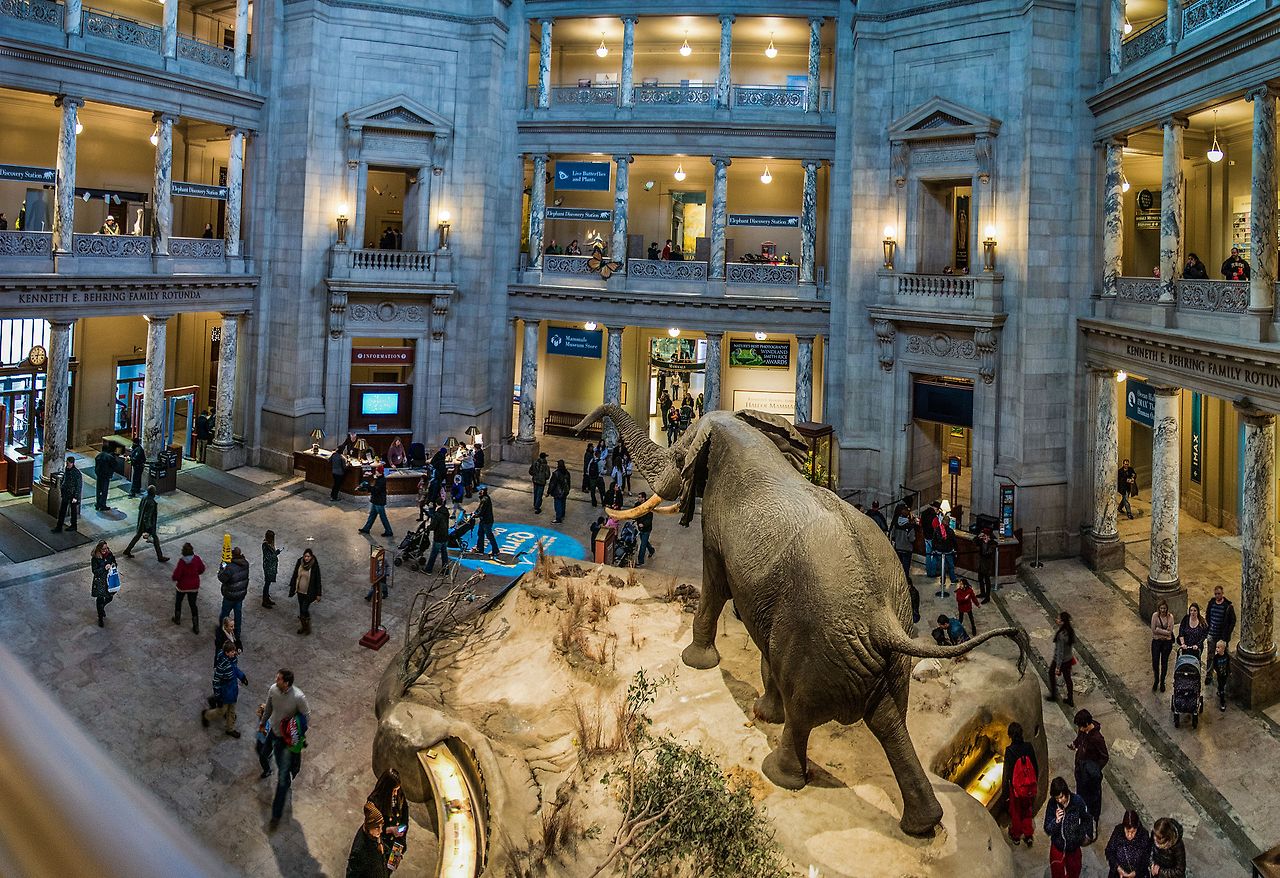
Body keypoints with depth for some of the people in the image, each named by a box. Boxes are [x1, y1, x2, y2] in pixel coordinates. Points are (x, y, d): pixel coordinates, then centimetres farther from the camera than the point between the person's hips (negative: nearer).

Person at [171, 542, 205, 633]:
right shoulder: (196, 559, -15)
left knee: (178, 601, 25)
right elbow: (202, 569, 0)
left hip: (182, 586, -3)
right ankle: (196, 627, 13)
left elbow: (176, 575, -23)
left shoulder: (182, 561, -26)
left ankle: (177, 619, 45)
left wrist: (174, 579, 0)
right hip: (194, 586, 3)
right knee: (193, 604, 13)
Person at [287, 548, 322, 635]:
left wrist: (318, 594, -7)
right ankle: (302, 626, 31)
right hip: (300, 591, 4)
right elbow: (295, 576, 6)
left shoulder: (314, 566, -16)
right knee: (301, 609, 14)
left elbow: (318, 580, -10)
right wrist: (292, 588, 9)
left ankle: (307, 627, 14)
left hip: (309, 593, -4)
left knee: (304, 610, -8)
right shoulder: (299, 563, -6)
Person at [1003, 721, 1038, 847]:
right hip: (1030, 787, 3)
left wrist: (1005, 793, -6)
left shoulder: (1009, 751, -23)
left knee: (1015, 813, 19)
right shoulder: (1029, 747, -13)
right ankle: (1028, 835, 29)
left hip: (1016, 787, -3)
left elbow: (1007, 773, -17)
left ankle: (1016, 836, 35)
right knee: (1027, 811, 24)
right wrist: (1035, 783, 16)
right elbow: (1035, 767, -1)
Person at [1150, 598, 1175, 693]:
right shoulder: (1155, 615, -7)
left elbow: (1170, 631, -13)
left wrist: (1159, 630, -17)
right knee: (1155, 662, 2)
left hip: (1167, 642, 0)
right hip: (1156, 641, 0)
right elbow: (1153, 630, -12)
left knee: (1164, 663, 9)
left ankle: (1162, 682, 26)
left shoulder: (1170, 616, -6)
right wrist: (1165, 632, -15)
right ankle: (1156, 681, 25)